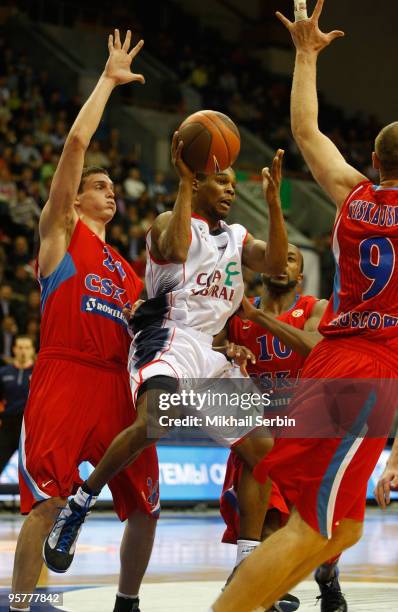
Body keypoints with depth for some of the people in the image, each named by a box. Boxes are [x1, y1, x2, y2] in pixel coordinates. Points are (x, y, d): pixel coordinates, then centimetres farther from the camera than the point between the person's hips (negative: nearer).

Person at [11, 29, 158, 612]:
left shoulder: (123, 266, 27)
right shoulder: (61, 230, 10)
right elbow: (76, 142, 0)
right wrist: (108, 80, 5)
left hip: (115, 384, 6)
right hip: (64, 374, -6)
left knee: (146, 506, 6)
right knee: (46, 501, -15)